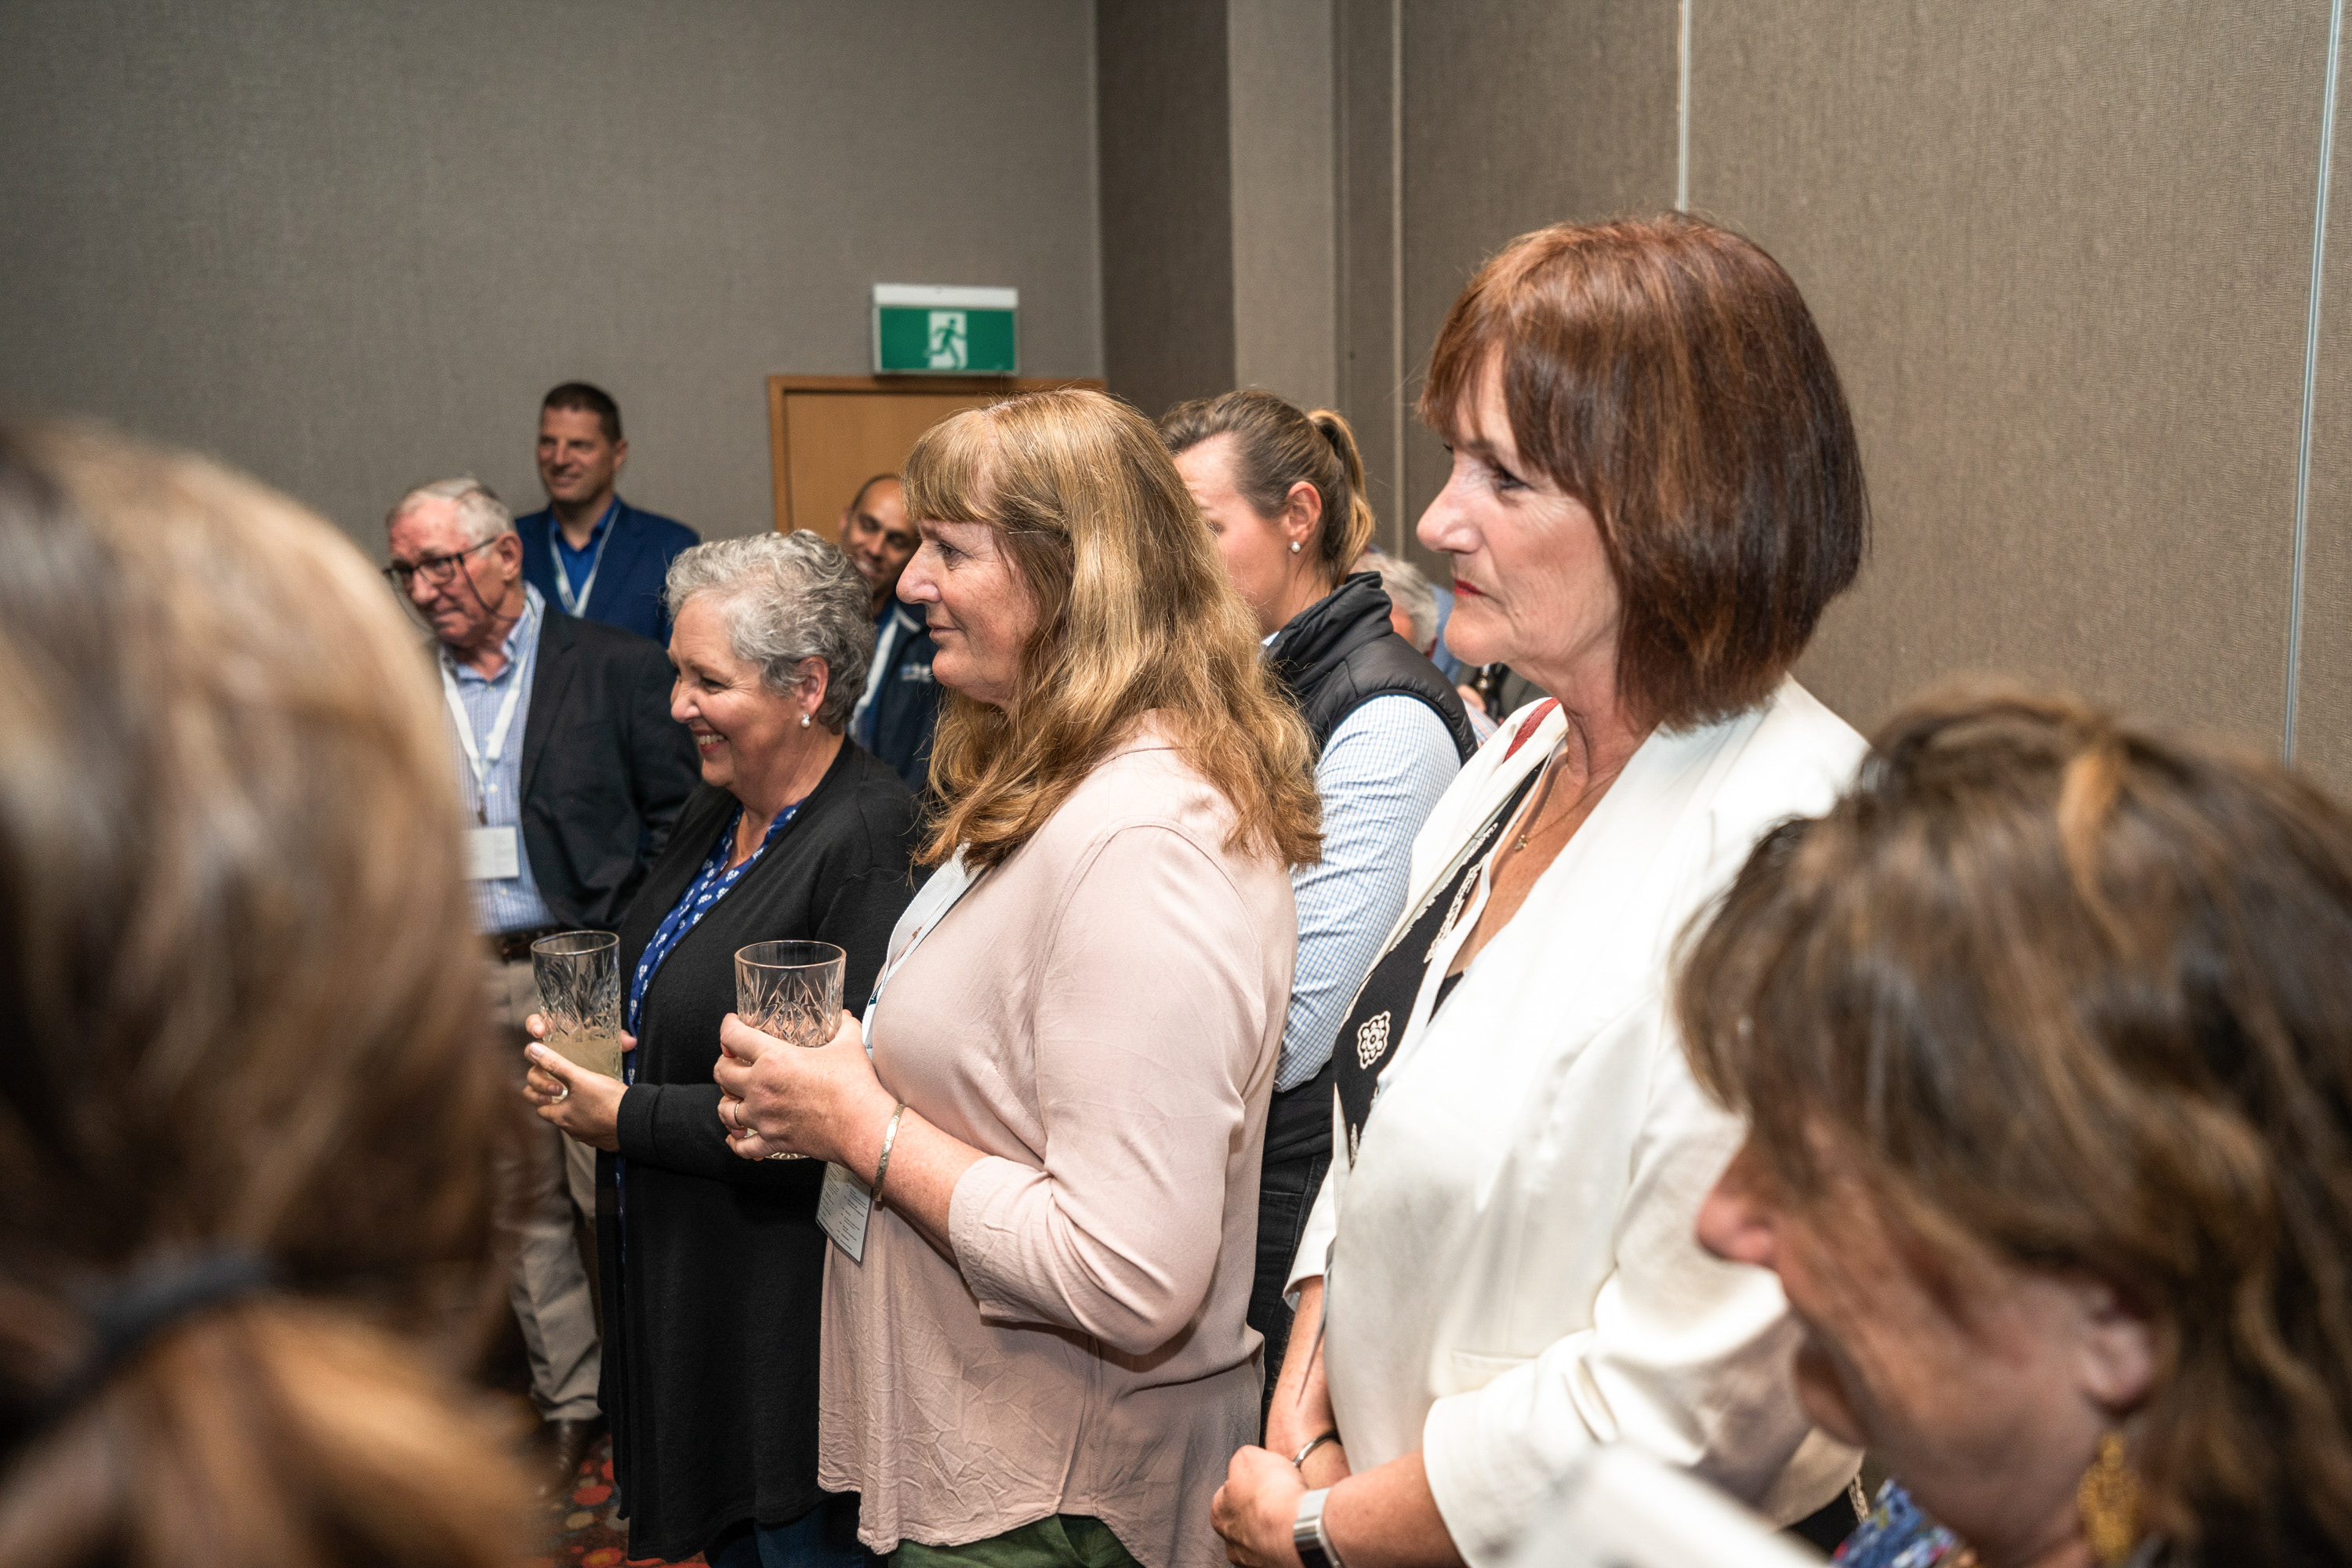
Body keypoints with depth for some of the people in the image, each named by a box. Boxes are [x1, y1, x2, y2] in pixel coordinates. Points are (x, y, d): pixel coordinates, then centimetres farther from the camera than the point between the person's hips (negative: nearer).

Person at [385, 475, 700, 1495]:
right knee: (521, 1202, 12)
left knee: (617, 1193, 1)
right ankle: (570, 1406, 26)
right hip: (465, 983, 4)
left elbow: (679, 826, -5)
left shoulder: (618, 669, -4)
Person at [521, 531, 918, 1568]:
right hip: (676, 1285, 9)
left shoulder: (869, 846, -23)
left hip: (791, 1316, -9)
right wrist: (593, 1051, 1)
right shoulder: (714, 813, 7)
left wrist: (630, 1119, -19)